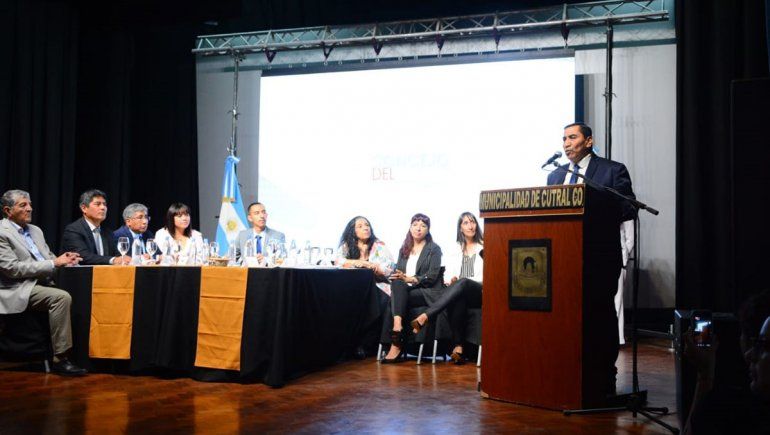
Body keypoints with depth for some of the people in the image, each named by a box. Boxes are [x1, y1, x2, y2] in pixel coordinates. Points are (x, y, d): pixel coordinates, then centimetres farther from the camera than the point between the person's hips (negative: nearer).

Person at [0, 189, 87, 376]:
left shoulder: (35, 230, 20)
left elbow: (49, 259, 23)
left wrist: (62, 260, -3)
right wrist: (53, 263, -17)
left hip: (43, 283, 7)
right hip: (20, 290, -7)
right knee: (62, 297, -31)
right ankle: (59, 359, -27)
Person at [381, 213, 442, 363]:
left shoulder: (434, 249, 7)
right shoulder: (403, 249, 22)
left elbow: (432, 276, -6)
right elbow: (396, 273, 12)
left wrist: (410, 279, -19)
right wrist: (397, 279, -13)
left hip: (427, 293, -4)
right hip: (405, 290, 4)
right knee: (397, 284, -32)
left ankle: (395, 346, -42)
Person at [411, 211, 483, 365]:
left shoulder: (485, 247, 13)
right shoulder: (455, 250, 22)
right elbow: (448, 275, 15)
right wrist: (451, 280, -9)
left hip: (478, 293, -2)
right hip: (458, 294, 2)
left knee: (463, 283, -38)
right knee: (457, 300, -38)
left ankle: (424, 317, -47)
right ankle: (458, 347, -45)